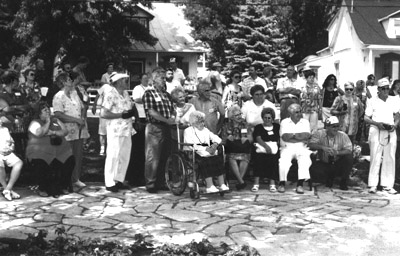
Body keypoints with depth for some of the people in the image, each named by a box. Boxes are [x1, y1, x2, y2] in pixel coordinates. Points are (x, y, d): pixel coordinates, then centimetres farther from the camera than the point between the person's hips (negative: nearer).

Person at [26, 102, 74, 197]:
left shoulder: (55, 120, 20)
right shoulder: (35, 123, 7)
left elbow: (65, 131, 7)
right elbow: (40, 133, -14)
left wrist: (53, 132, -8)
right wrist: (48, 122, -4)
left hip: (60, 152, 4)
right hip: (40, 153, -4)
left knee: (70, 161, -21)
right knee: (41, 165, -33)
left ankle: (64, 186, -1)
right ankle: (43, 189, -8)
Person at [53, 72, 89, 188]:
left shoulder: (75, 93, 13)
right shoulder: (58, 97, -9)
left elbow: (82, 107, 20)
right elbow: (58, 114, -18)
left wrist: (82, 117, -2)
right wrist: (76, 120, -17)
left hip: (79, 129, 6)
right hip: (68, 131, -6)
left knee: (79, 154, 8)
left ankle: (76, 178, 19)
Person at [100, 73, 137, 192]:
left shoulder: (126, 93, 12)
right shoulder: (110, 94, -12)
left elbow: (132, 106, 24)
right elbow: (103, 114, -18)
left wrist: (133, 111, 1)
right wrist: (121, 115, -19)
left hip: (127, 130, 8)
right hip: (116, 130, -8)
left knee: (125, 156, 11)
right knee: (113, 156, -3)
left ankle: (119, 180, 24)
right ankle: (110, 183, 6)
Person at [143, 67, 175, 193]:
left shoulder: (167, 94, 17)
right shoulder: (149, 93, -4)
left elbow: (172, 111, 16)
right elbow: (151, 112, -13)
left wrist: (173, 118, -6)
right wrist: (166, 120, -17)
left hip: (166, 128, 7)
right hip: (154, 128, -7)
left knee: (165, 157, 10)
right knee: (152, 158, -3)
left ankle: (161, 183, 20)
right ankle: (150, 184, 5)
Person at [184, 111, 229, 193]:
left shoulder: (205, 130, 23)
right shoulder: (188, 131, 3)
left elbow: (217, 138, 16)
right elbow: (191, 145, -12)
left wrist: (215, 144, -10)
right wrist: (205, 149, -20)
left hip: (207, 152, 6)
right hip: (193, 153, -5)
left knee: (218, 159, -21)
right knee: (206, 161, -34)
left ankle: (222, 185, -23)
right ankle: (210, 186, -35)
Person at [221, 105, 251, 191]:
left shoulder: (245, 125, 16)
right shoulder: (226, 126, 14)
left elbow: (250, 137, 11)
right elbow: (223, 141, 12)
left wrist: (246, 139, -11)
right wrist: (227, 138, -9)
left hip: (244, 149, 1)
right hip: (231, 150, 0)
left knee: (245, 159, -33)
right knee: (232, 159, -33)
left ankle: (239, 180, -30)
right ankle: (241, 181, -35)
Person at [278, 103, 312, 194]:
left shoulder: (305, 122, 14)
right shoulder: (284, 122, 9)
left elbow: (307, 135, -3)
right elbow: (284, 137, -7)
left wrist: (292, 135, -7)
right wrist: (300, 137, -6)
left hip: (301, 147, 1)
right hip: (287, 147, -1)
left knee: (305, 159, -29)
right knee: (284, 161, -30)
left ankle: (300, 185, -26)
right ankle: (282, 183, -13)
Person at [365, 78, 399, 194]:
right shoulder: (372, 101, 4)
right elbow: (366, 118, 1)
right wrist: (377, 123, -15)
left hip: (390, 132, 3)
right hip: (376, 131, -3)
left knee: (390, 159, 2)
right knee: (375, 158, -4)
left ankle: (388, 185, 8)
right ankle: (372, 185, 0)